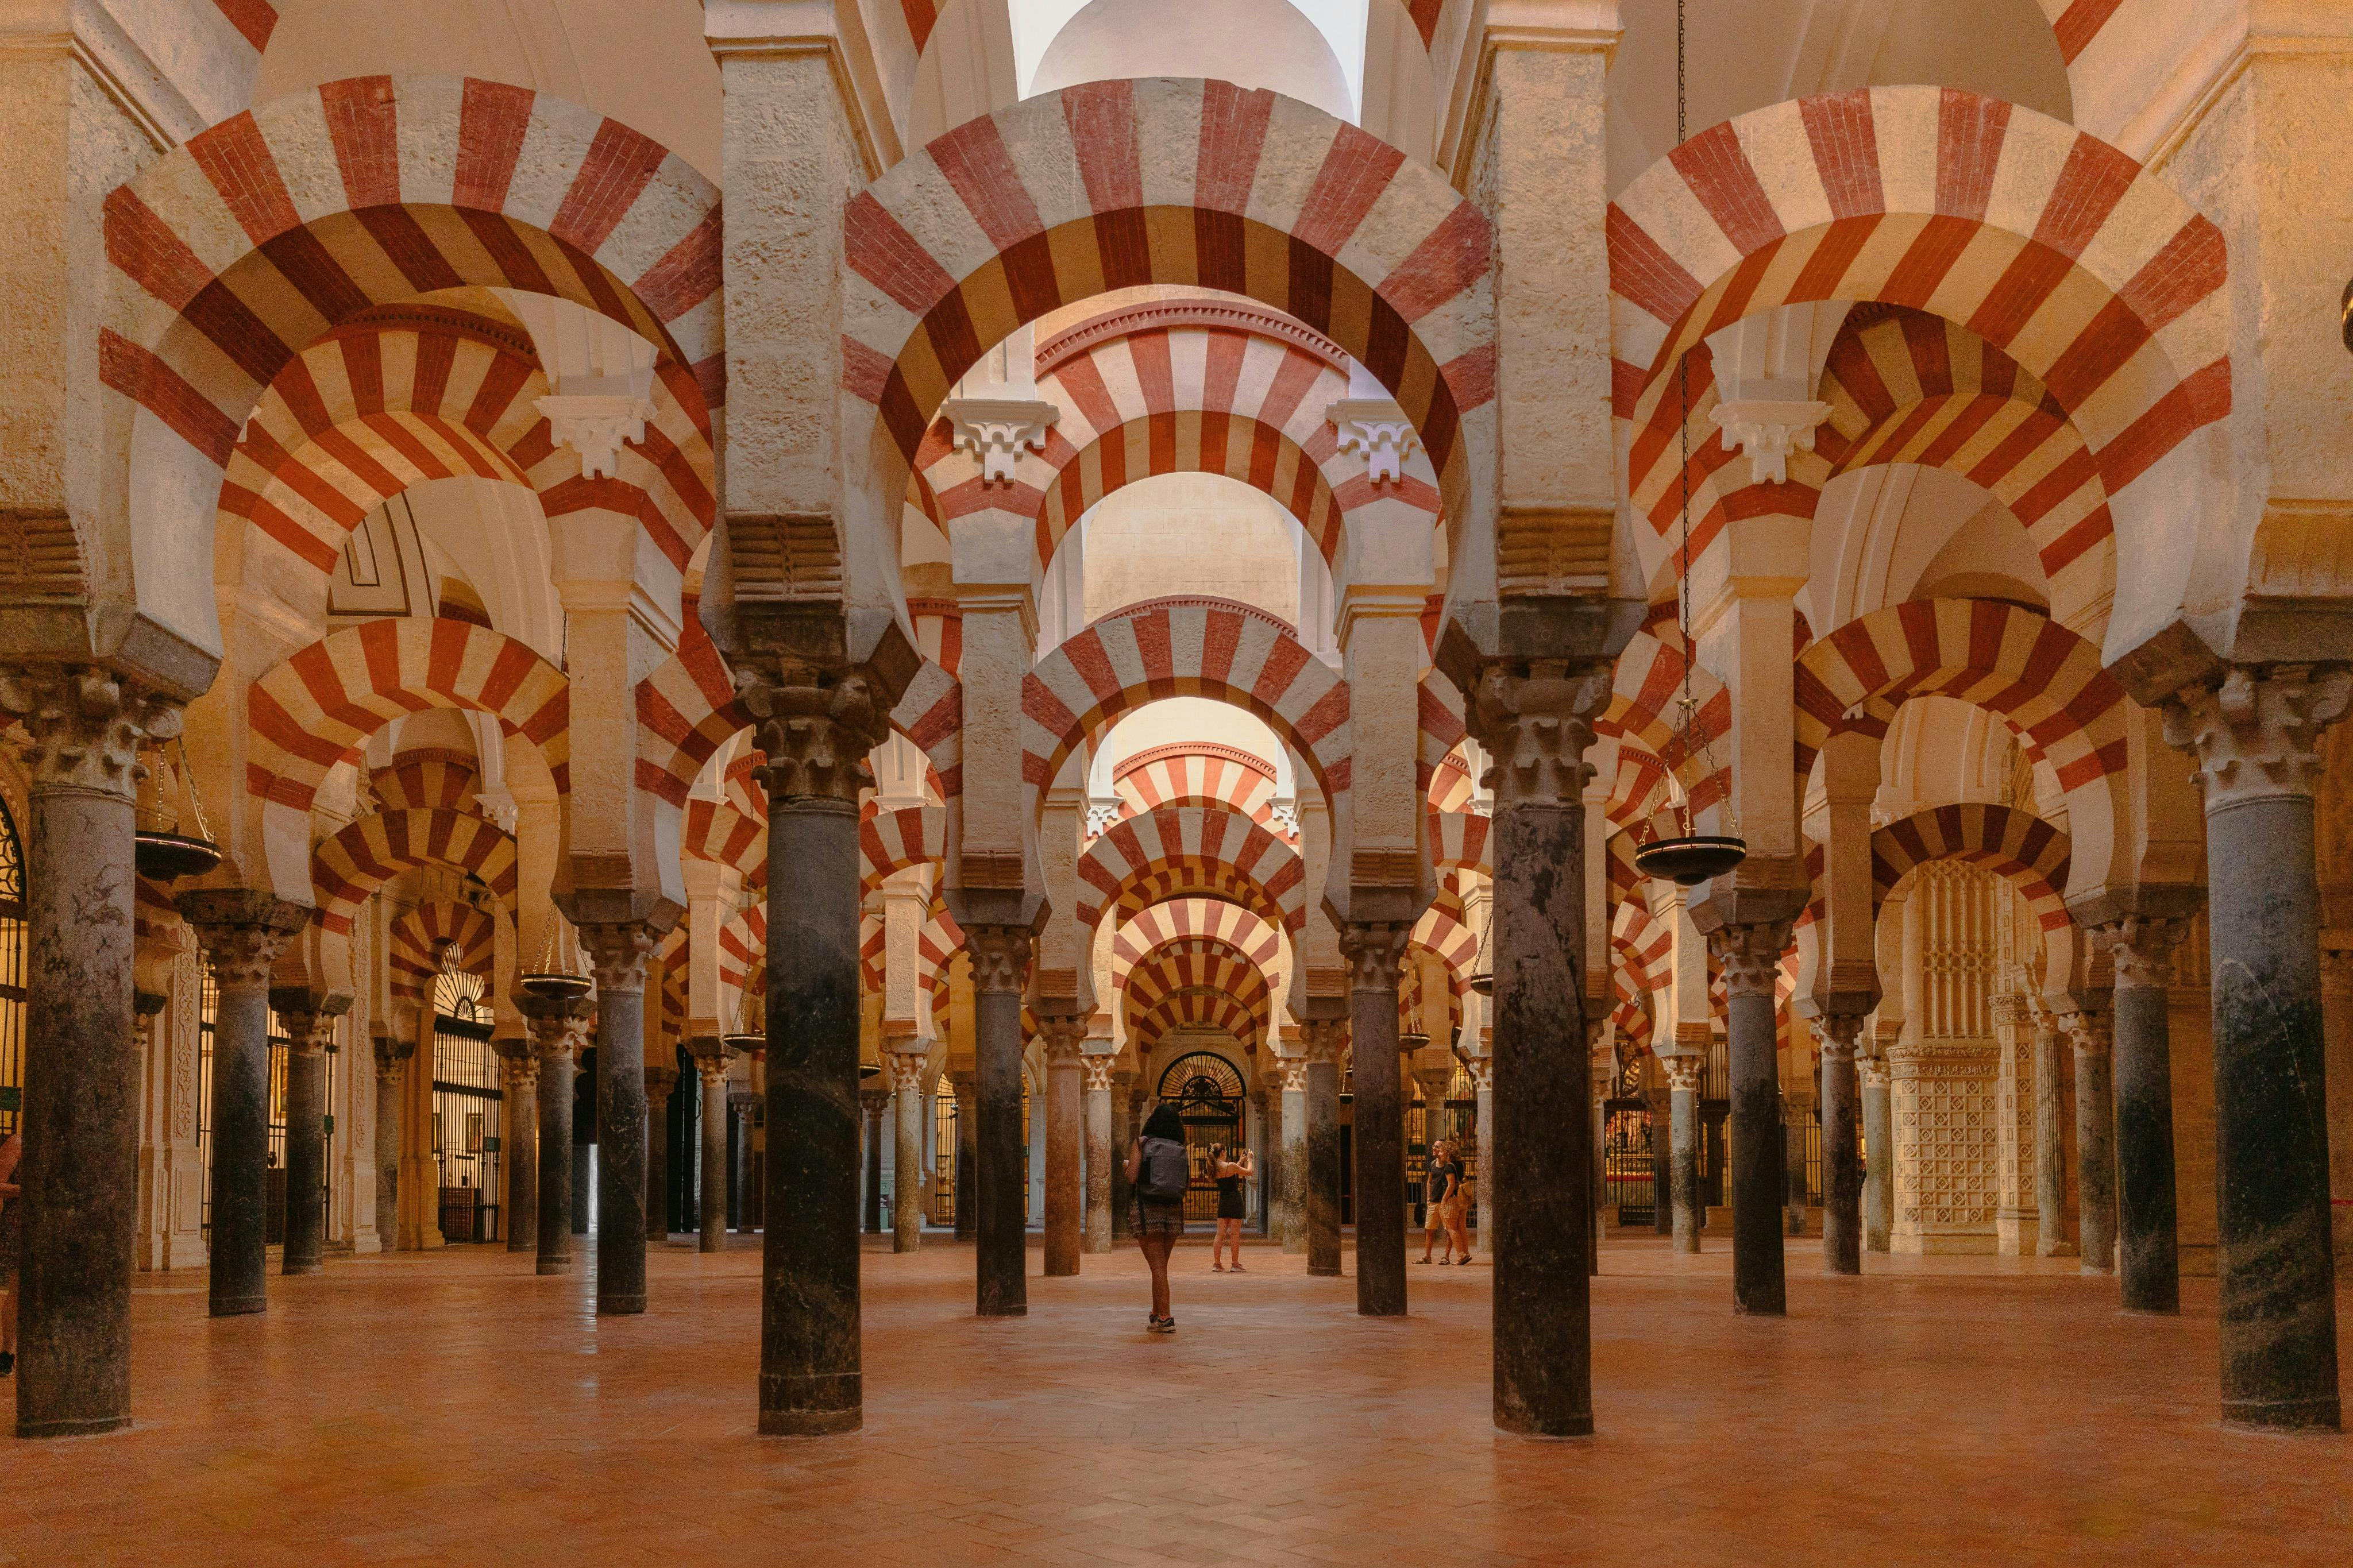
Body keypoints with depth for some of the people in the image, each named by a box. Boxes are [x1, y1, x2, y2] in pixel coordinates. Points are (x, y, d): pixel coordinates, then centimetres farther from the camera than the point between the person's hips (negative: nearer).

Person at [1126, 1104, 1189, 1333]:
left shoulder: (1141, 1143, -4)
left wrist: (1128, 1166, 12)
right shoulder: (1180, 1149, 6)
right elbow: (1183, 1183, 8)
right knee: (1161, 1265, 18)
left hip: (1148, 1210, -4)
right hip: (1174, 1210, 4)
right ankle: (1156, 1313, 26)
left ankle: (1166, 1318, -10)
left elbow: (1131, 1179, -10)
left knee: (1157, 1266, -4)